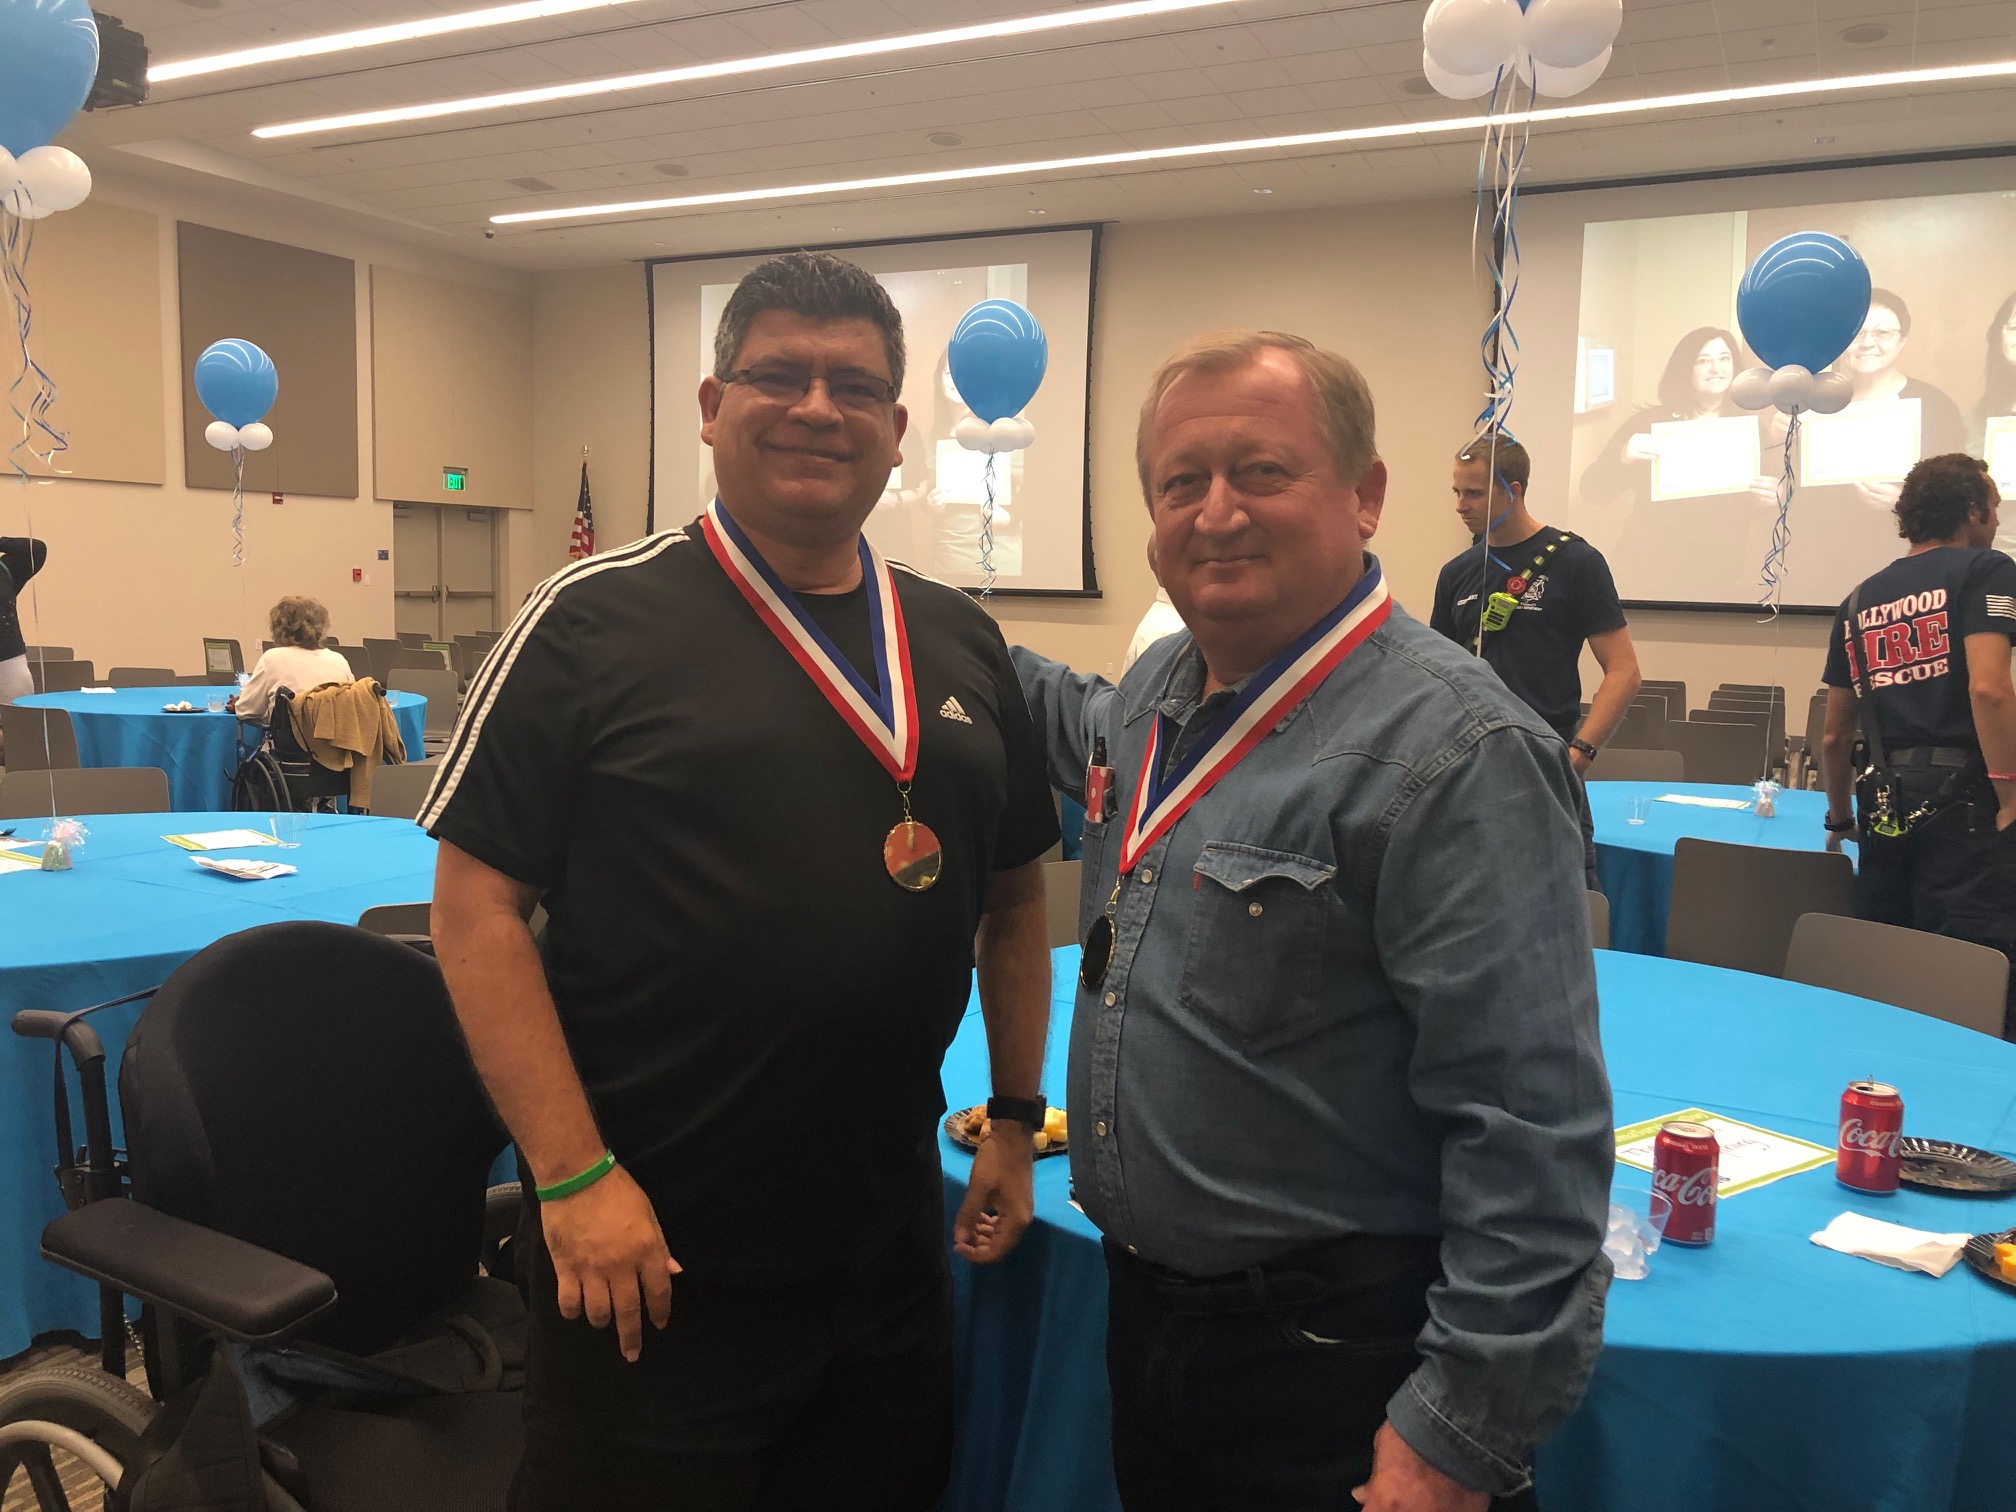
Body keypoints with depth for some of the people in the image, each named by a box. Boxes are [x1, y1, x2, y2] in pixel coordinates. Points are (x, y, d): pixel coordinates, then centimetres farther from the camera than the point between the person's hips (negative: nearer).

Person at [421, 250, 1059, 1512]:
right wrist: (572, 1175, -15)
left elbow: (1014, 894, 14)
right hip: (646, 1245, -4)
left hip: (891, 1251, 5)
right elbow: (479, 901, -11)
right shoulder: (596, 621, -9)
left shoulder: (964, 646, 6)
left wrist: (1019, 1117, 11)